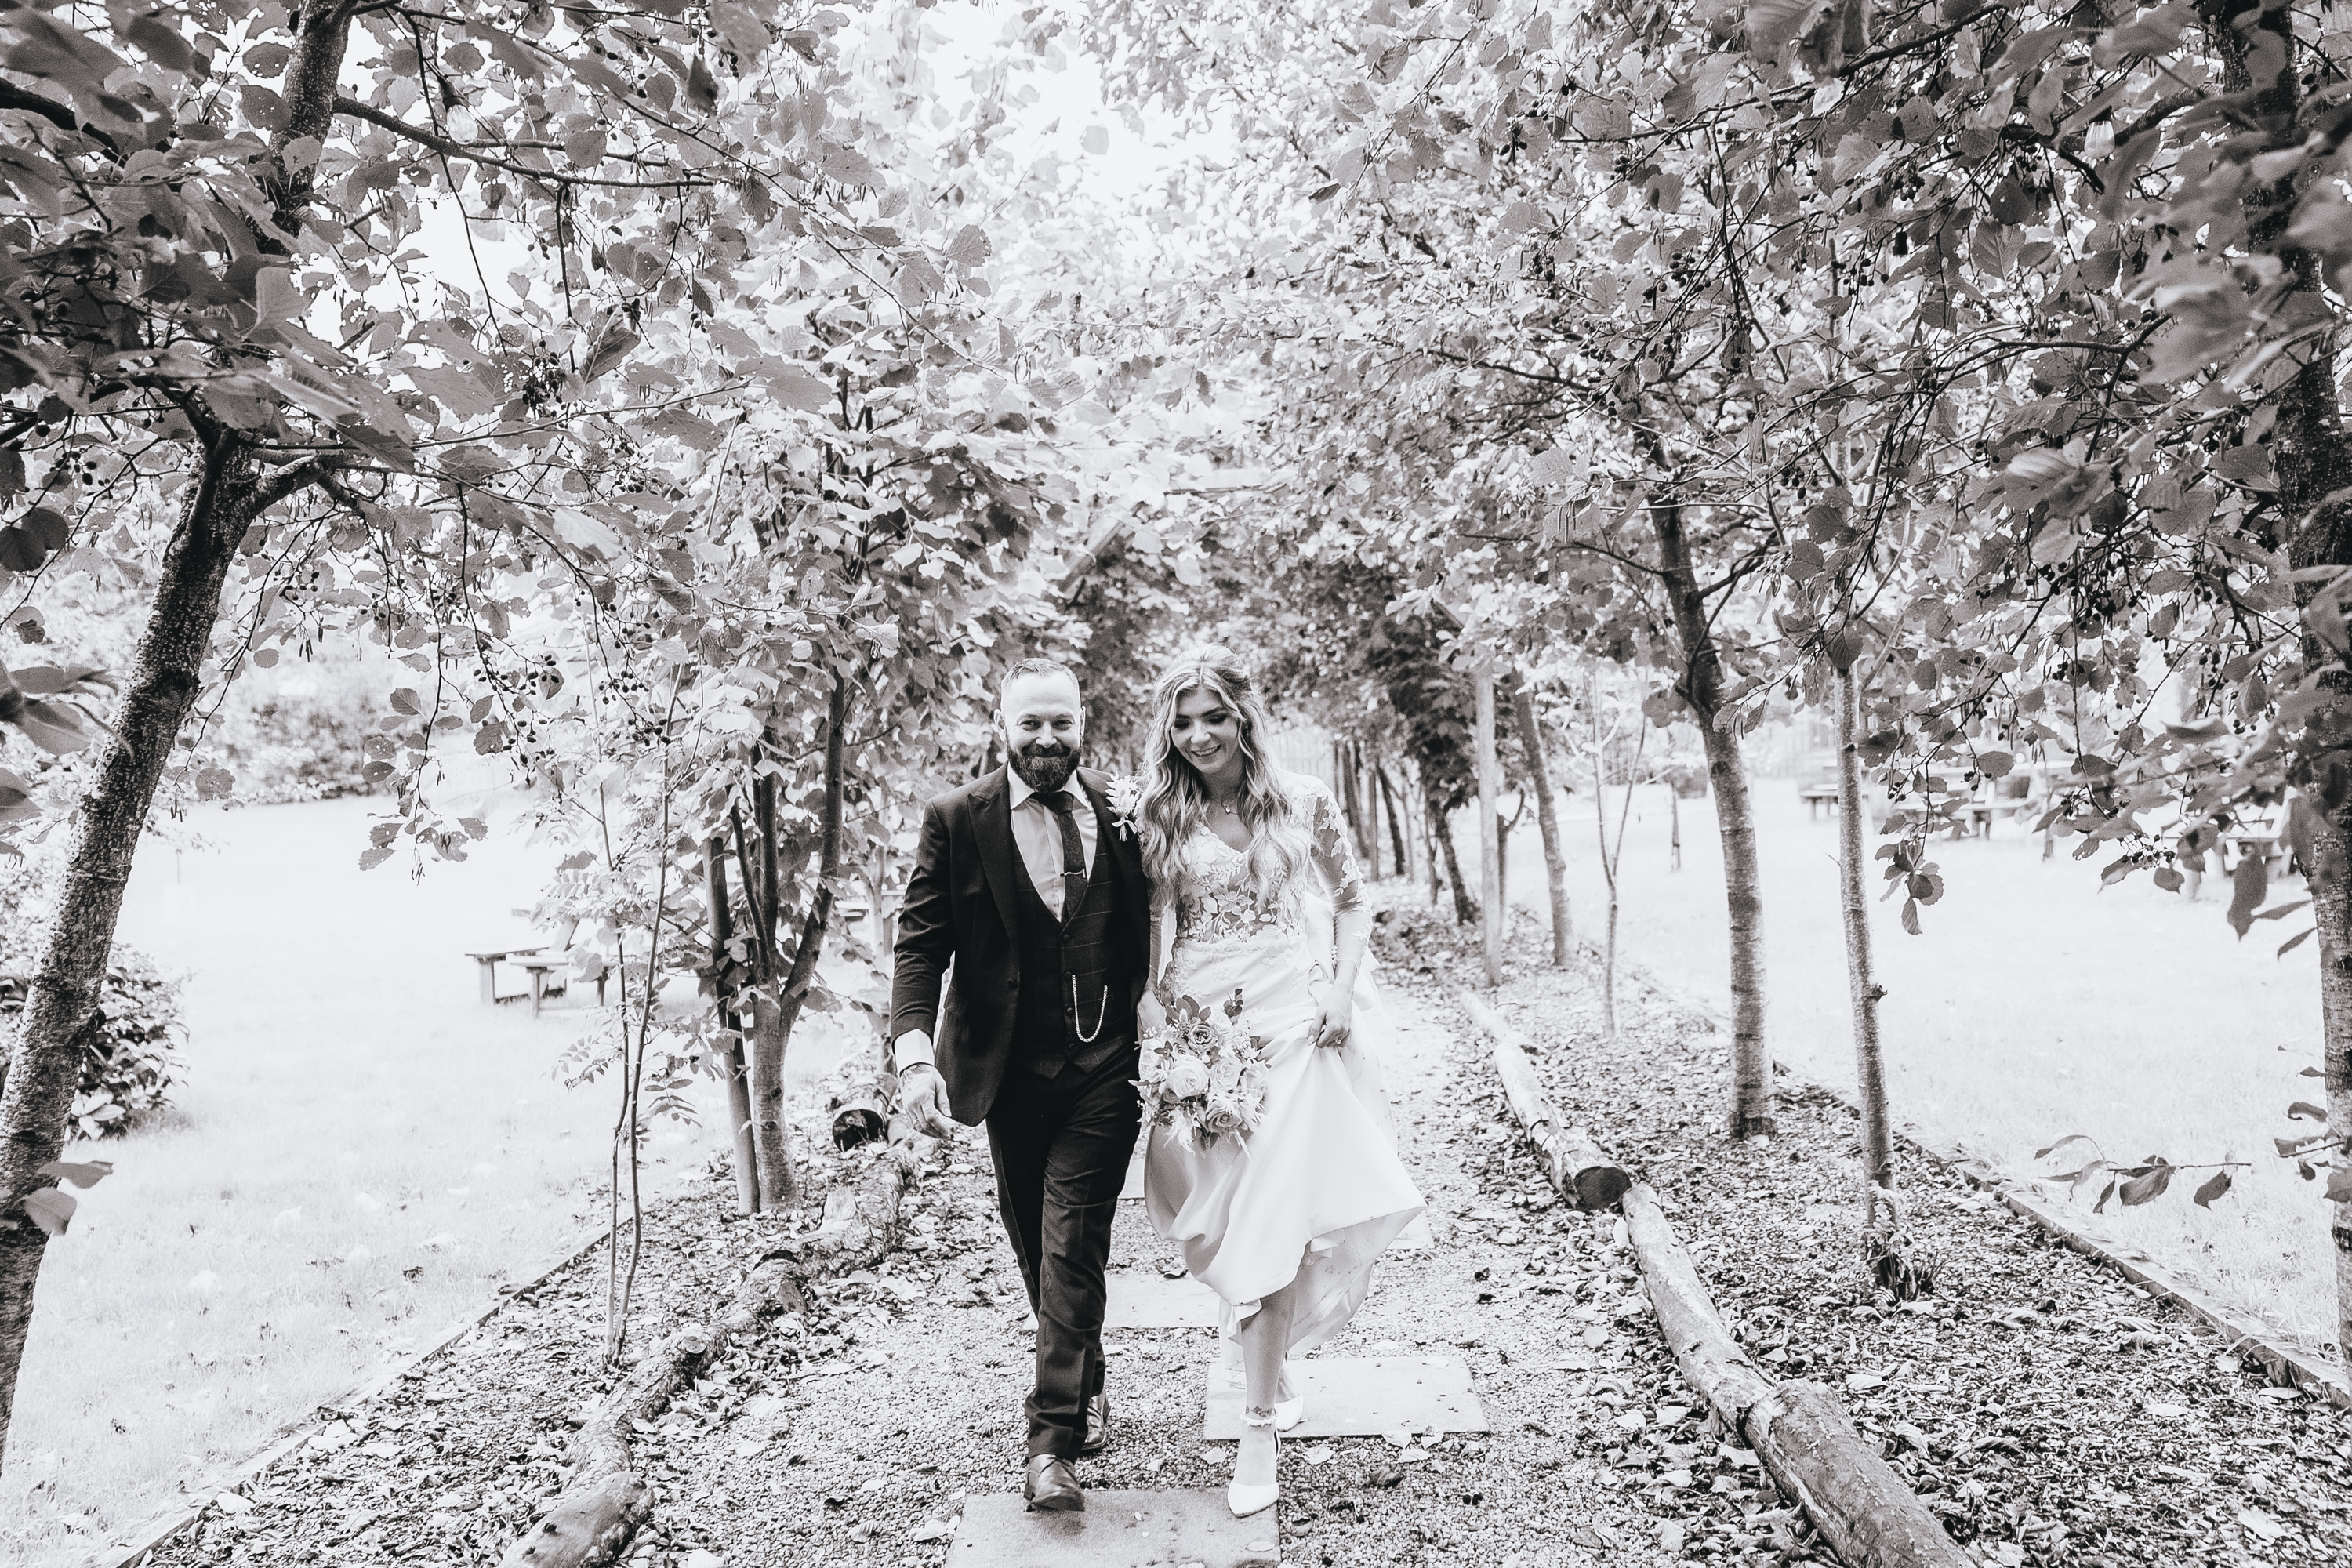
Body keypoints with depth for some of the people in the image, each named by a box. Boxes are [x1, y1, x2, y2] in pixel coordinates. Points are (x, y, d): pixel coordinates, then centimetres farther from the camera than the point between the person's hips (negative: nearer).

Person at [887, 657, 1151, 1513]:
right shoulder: (956, 819, -5)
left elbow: (1153, 930, 9)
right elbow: (920, 945, -7)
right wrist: (914, 1054, -21)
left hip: (1105, 1066, -1)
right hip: (1011, 1070, 1)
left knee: (1072, 1244, -7)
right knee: (1035, 1246, 15)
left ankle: (1053, 1442, 0)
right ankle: (1086, 1386, 38)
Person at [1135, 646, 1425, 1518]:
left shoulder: (1303, 802, 1)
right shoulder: (1159, 818, 4)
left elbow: (1351, 901, 10)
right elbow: (1146, 930, 7)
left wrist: (1342, 987, -4)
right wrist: (1154, 1015, -5)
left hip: (1292, 1022, -1)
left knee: (1274, 1216, -7)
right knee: (1219, 1216, 6)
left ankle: (1259, 1424, 2)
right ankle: (1269, 1374, 32)